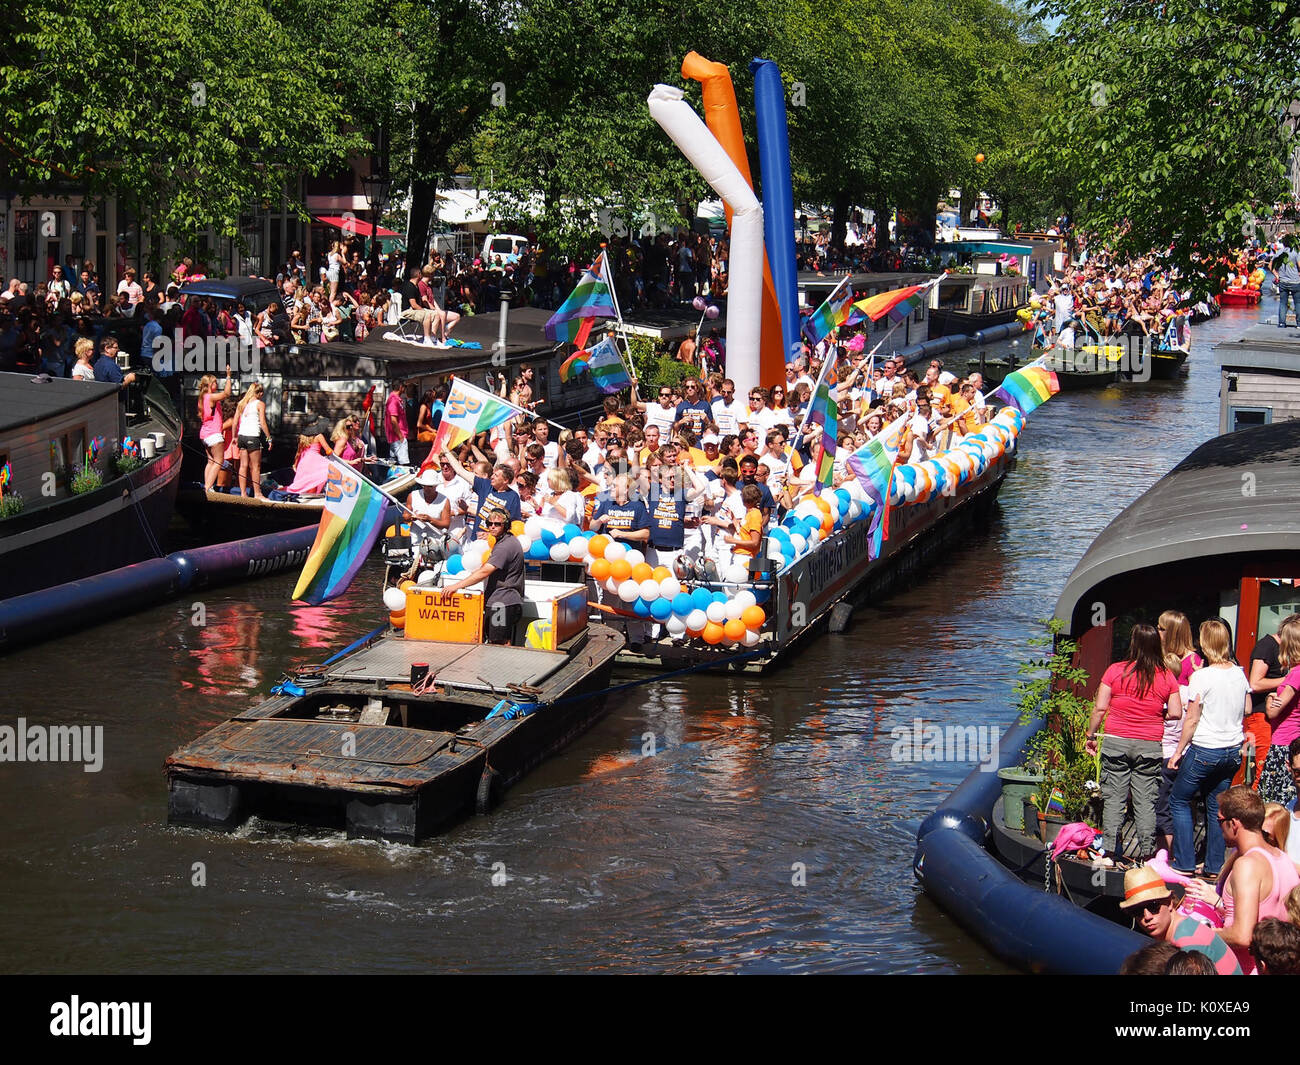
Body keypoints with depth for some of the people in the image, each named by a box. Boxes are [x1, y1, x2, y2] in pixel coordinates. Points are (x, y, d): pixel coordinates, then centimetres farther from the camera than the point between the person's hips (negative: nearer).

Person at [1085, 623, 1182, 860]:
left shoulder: (1115, 671, -3)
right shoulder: (1166, 677, 0)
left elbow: (1100, 708, -3)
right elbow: (1176, 714, 0)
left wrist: (1091, 736, 8)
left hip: (1116, 742, -1)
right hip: (1150, 746, 1)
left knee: (1113, 798, 4)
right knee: (1146, 800, 6)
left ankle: (1110, 849, 4)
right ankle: (1146, 853, 7)